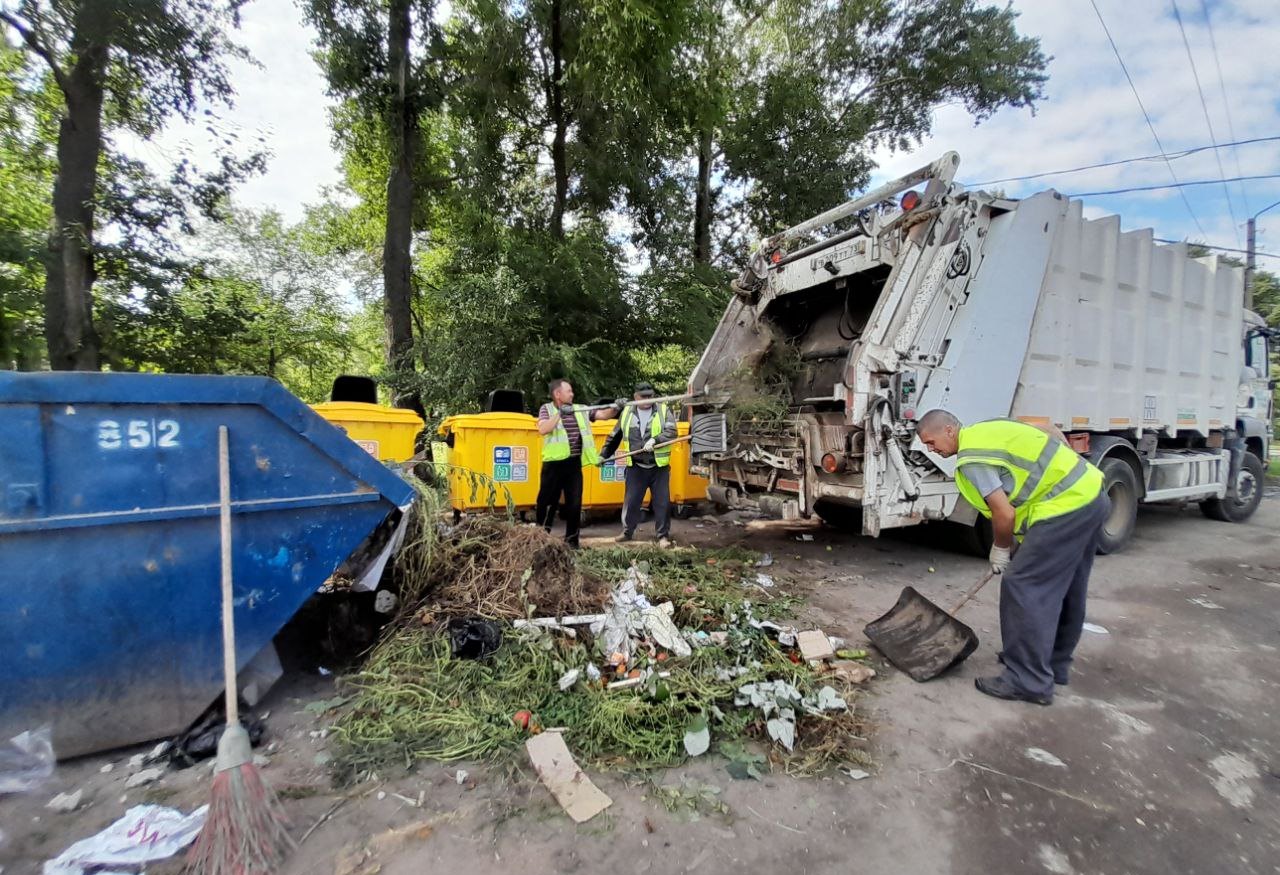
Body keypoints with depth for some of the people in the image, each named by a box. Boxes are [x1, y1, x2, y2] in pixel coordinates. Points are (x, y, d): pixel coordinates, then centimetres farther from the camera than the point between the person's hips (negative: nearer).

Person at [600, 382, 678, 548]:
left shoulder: (663, 411, -1)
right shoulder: (626, 413, 6)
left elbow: (671, 432, -14)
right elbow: (614, 437, 14)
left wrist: (654, 440, -28)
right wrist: (603, 455, 14)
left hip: (659, 467, -2)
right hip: (635, 467, 2)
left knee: (662, 502, 3)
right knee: (631, 501, 9)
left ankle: (663, 536, 14)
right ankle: (628, 532, 27)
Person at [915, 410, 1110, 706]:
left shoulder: (971, 458, -16)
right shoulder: (986, 431, 14)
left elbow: (1004, 514, -19)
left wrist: (1001, 549, 2)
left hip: (1066, 506, -11)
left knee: (1023, 587, -6)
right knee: (1065, 589, 19)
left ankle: (1029, 681, 1)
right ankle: (1054, 664, 34)